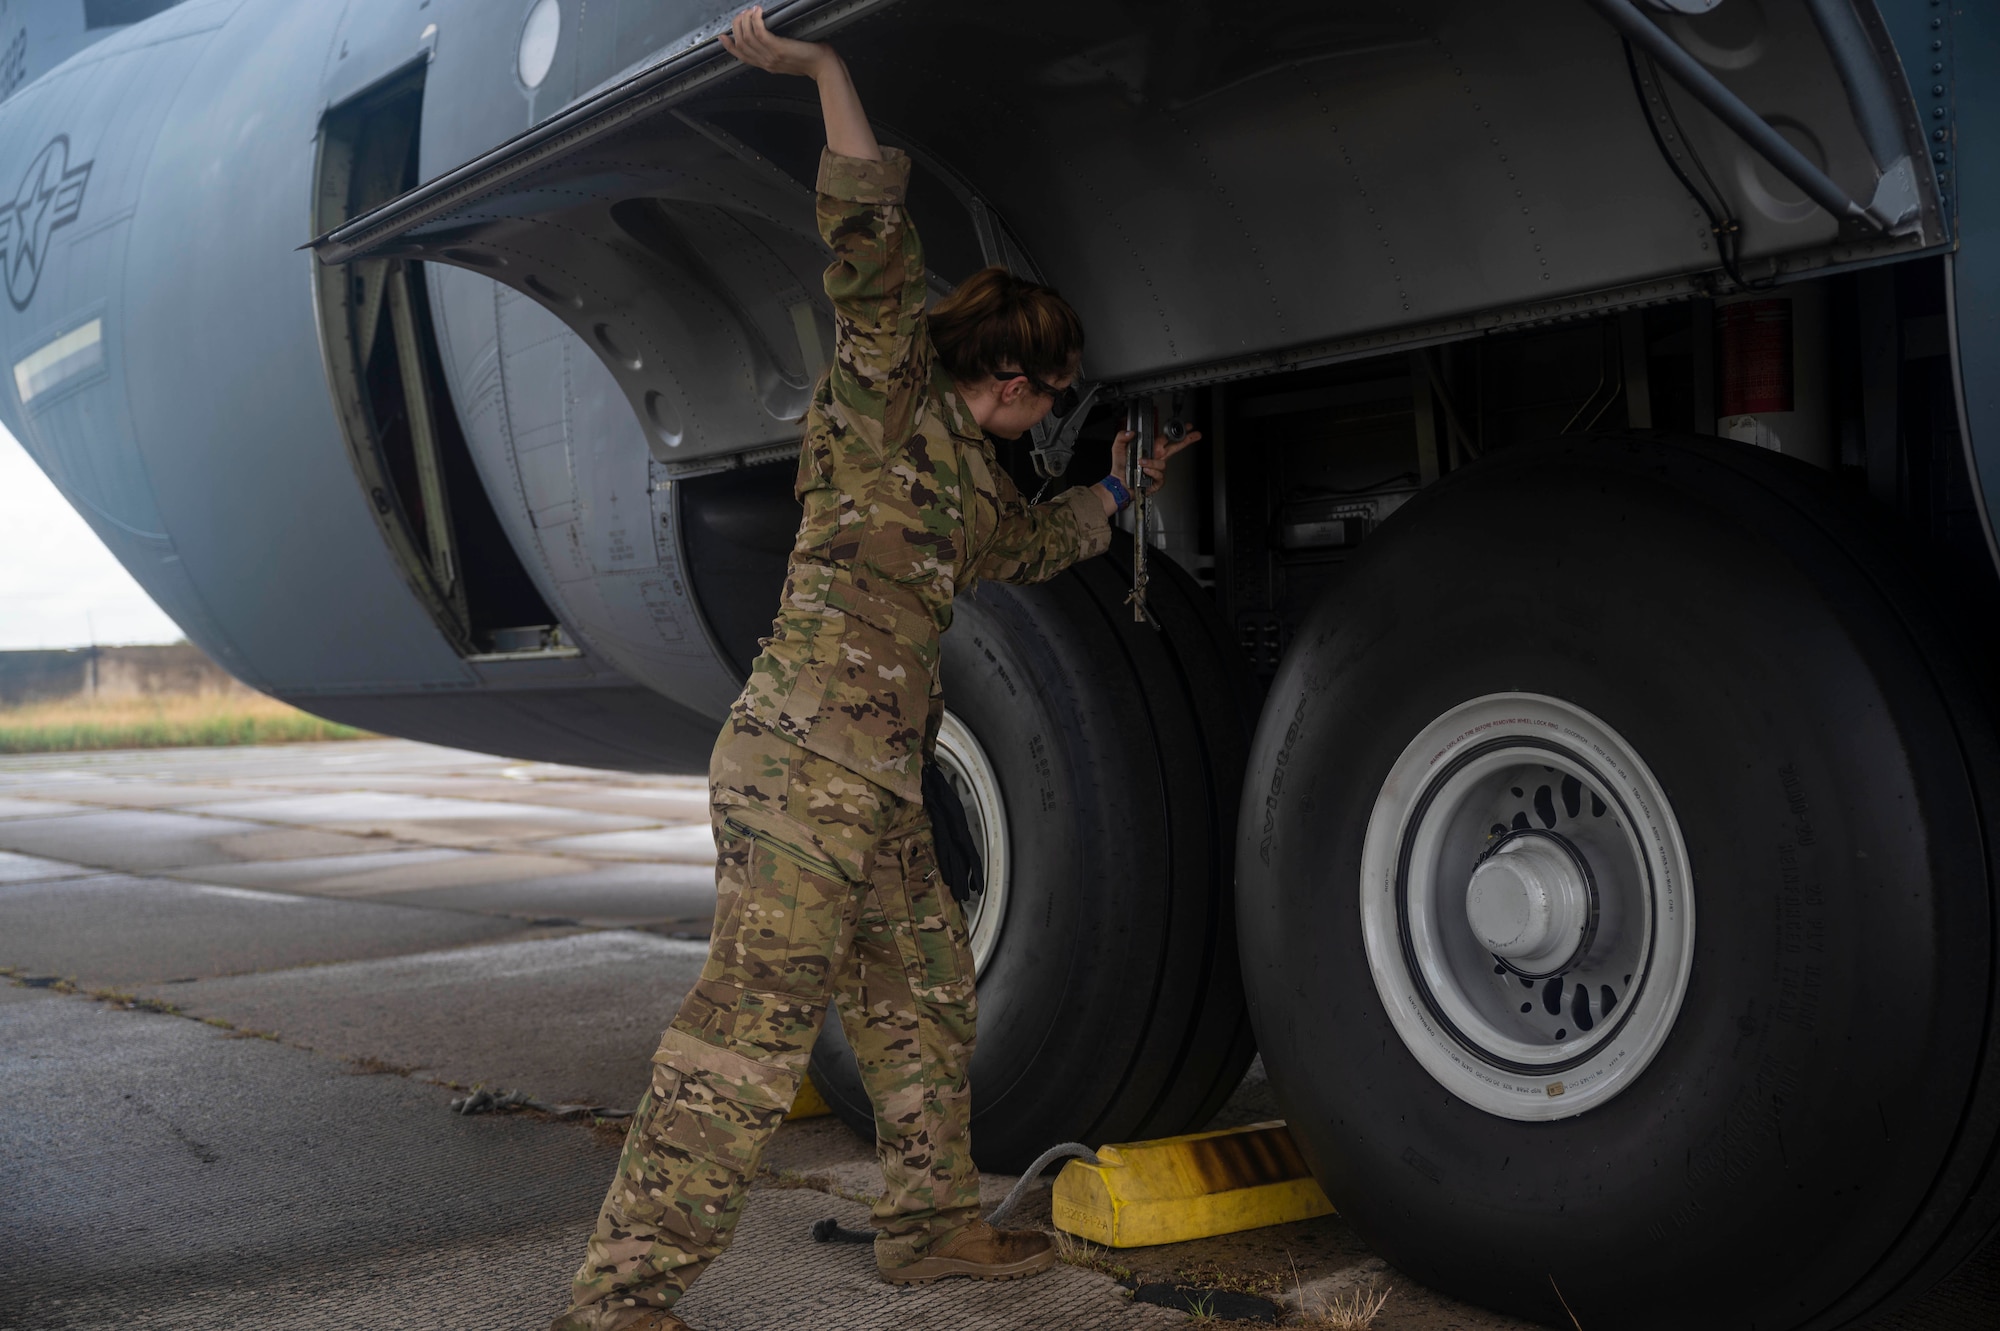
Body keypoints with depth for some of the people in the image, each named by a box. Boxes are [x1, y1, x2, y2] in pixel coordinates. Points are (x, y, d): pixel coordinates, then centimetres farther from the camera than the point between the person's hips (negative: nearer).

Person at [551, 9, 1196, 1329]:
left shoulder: (967, 465, 24)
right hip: (812, 757, -10)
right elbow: (872, 249, -16)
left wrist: (1115, 490, 50)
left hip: (879, 776, 10)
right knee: (755, 1015, -14)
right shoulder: (890, 402, -2)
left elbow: (1023, 545, 44)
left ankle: (932, 1221, 33)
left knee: (928, 997, 17)